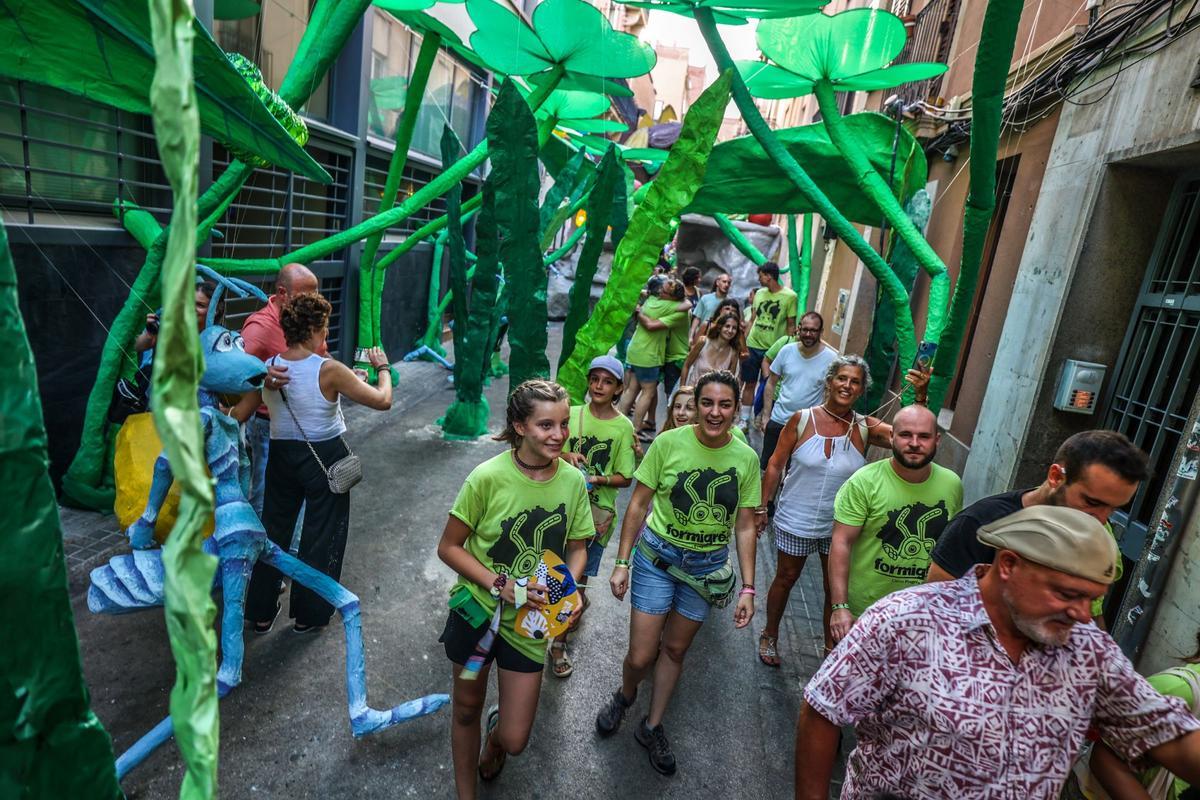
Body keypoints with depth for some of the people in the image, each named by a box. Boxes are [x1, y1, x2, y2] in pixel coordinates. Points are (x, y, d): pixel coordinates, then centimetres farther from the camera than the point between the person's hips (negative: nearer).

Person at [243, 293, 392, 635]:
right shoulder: (329, 370, -21)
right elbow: (383, 401, -17)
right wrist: (383, 367, -1)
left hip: (282, 456, 5)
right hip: (325, 459, -5)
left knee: (274, 529, 20)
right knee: (321, 535, 12)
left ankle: (261, 612, 34)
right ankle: (309, 615, 27)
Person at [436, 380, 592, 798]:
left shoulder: (573, 481, -12)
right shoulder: (488, 477, -22)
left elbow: (577, 548, 2)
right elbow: (449, 547, -13)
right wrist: (500, 585, -23)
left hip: (529, 622, 2)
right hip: (476, 609, -1)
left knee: (514, 741, 7)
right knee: (466, 709, 20)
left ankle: (496, 734, 46)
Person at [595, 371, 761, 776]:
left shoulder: (746, 459, -8)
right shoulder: (668, 443, -16)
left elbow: (745, 526, -1)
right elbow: (638, 504, -7)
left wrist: (748, 587, -2)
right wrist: (622, 563, -7)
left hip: (707, 567, 2)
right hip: (658, 556, -2)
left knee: (675, 649, 17)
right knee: (641, 656, 1)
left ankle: (652, 727, 40)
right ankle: (624, 696, 37)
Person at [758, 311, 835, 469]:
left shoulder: (831, 359, -10)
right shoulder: (787, 351, -4)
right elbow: (771, 384, 3)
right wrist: (765, 415, 0)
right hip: (777, 420, 2)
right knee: (766, 465, 14)